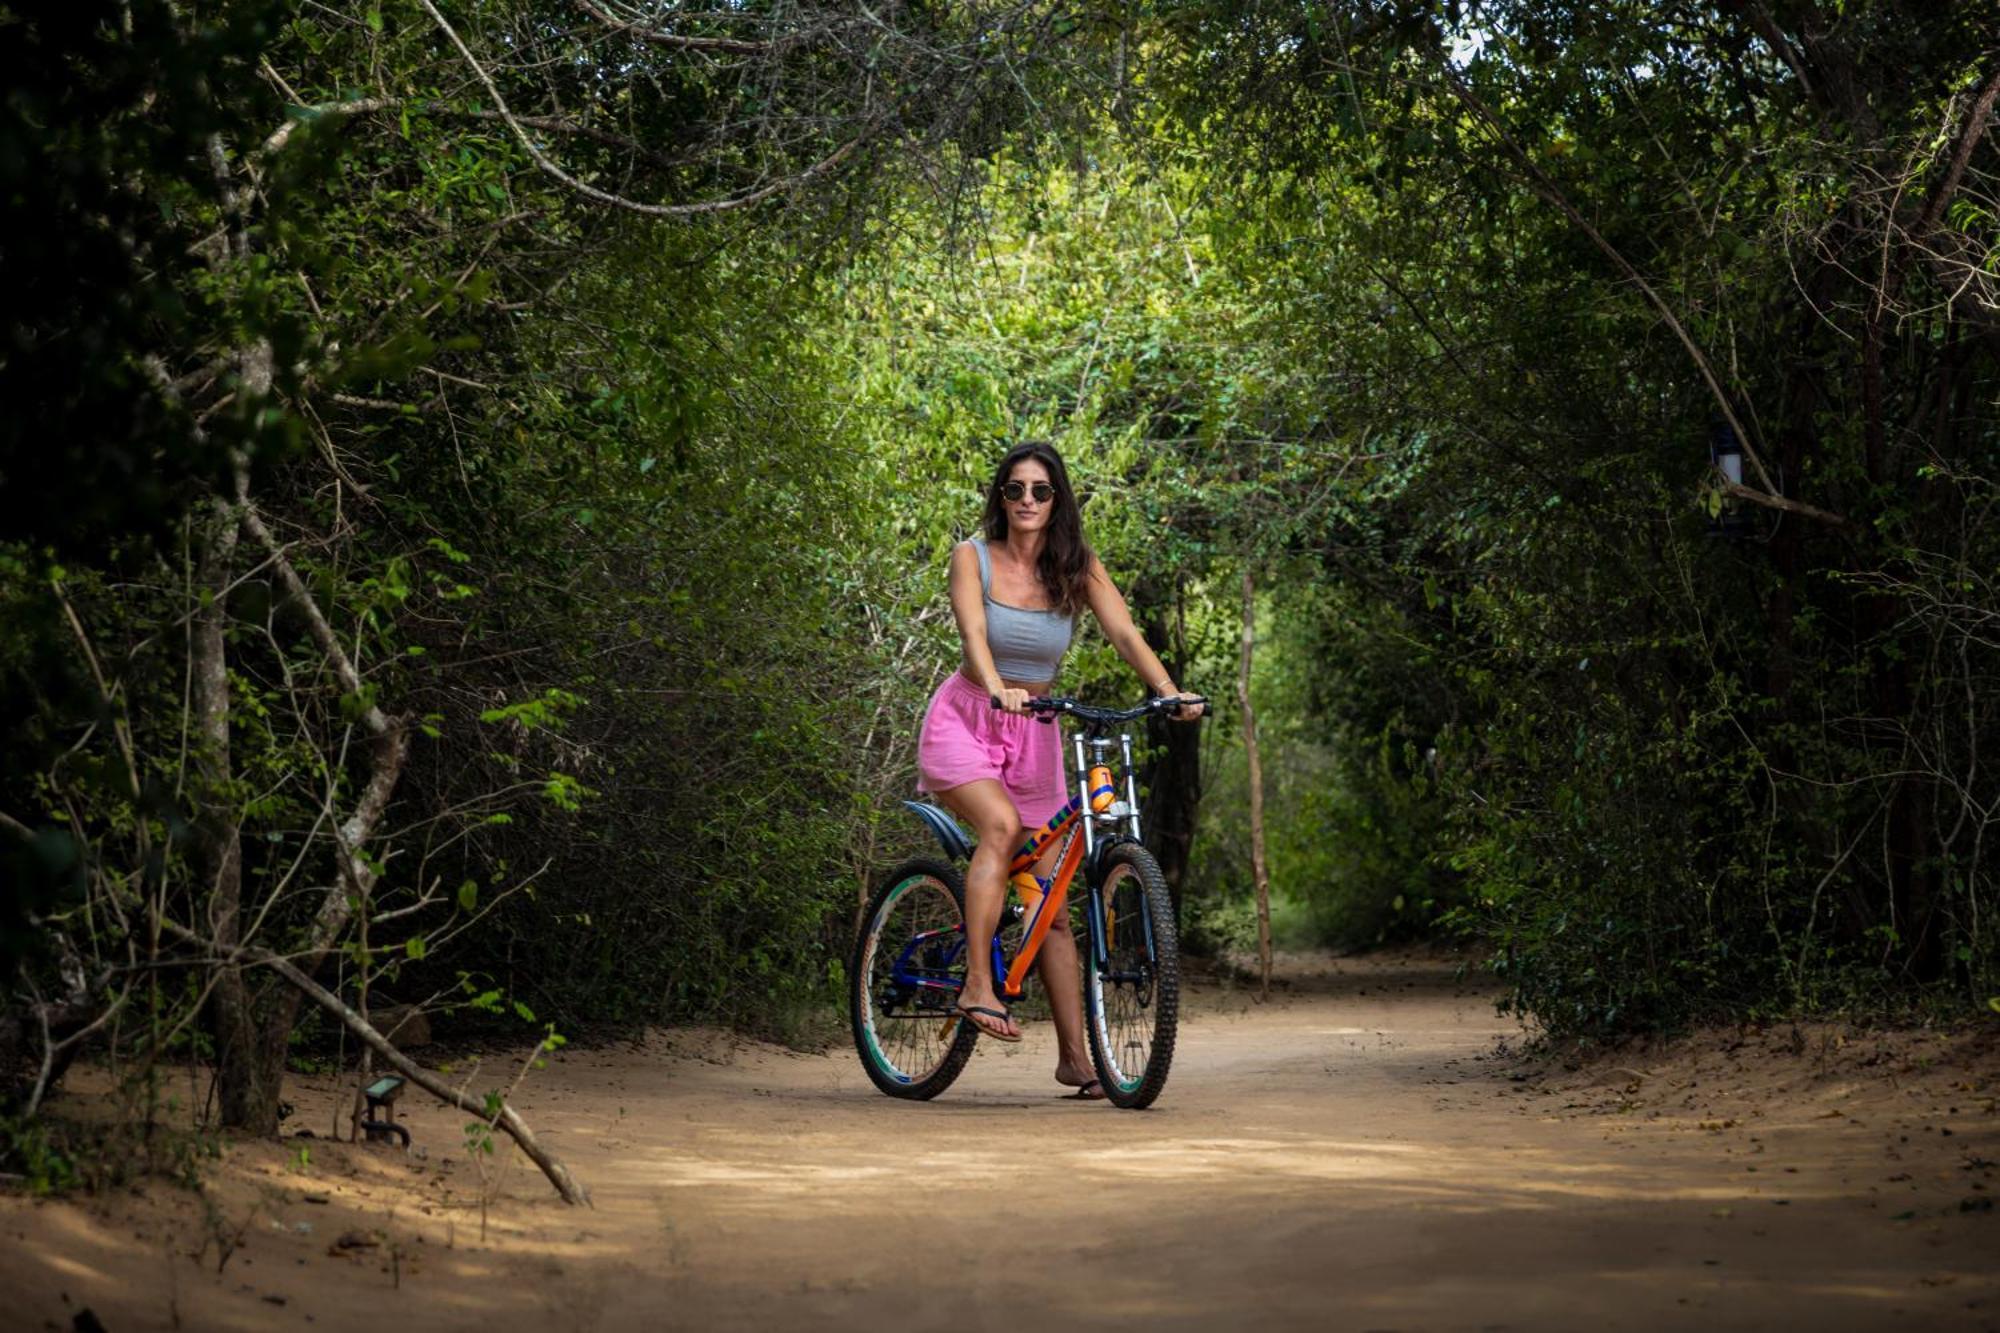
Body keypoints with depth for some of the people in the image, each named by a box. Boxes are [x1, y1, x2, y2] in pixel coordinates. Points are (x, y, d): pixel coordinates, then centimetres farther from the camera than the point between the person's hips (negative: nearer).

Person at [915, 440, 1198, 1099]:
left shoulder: (1078, 567, -2)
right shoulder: (974, 556, -9)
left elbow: (1126, 634, -13)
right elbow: (974, 633, -24)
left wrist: (1171, 692, -31)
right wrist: (998, 689, -45)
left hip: (1033, 733, 3)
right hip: (964, 722, -3)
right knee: (1002, 824, -34)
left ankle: (1074, 1055, 2)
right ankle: (977, 986, -29)